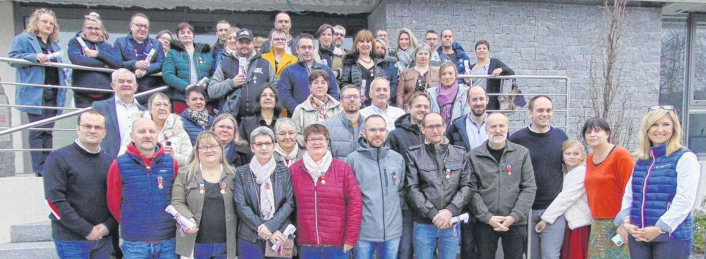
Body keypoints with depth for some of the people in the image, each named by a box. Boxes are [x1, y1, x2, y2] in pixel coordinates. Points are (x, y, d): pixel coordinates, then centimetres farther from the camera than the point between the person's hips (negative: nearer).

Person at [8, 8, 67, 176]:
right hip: (34, 93, -6)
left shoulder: (55, 46, 24)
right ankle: (39, 169, -7)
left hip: (52, 95, 6)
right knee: (37, 131, -7)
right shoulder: (23, 39, 6)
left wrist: (62, 91, 15)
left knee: (48, 131, 6)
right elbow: (13, 58, -4)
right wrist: (34, 57, -19)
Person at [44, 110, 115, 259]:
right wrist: (86, 230, -14)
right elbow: (54, 200, -11)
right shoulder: (59, 158, -3)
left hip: (103, 239, 4)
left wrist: (108, 226, -8)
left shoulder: (110, 162, 10)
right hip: (71, 239, -4)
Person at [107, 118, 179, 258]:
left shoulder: (171, 163, 0)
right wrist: (131, 225, 9)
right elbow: (113, 202, 4)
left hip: (168, 241, 2)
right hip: (134, 243, -1)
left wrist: (163, 224, 11)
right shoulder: (119, 165, -5)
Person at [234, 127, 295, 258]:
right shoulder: (242, 173, 1)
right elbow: (241, 206, -5)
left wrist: (270, 226, -14)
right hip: (250, 238, -1)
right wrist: (263, 229, -13)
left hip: (280, 236, 1)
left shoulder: (285, 171, 4)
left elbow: (290, 203, -2)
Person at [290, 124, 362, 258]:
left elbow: (355, 203, -3)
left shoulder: (343, 168, -1)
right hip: (306, 246, 1)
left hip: (338, 245, -1)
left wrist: (350, 239, -5)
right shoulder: (294, 170, 2)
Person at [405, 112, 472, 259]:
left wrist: (450, 210, -13)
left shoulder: (459, 154, 7)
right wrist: (433, 214, -15)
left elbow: (467, 186, 1)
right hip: (423, 223, -2)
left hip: (451, 223, 2)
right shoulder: (414, 154, -1)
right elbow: (412, 189, -6)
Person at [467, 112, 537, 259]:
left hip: (516, 222, 1)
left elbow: (529, 188, 0)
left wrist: (514, 216, -10)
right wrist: (487, 217, -12)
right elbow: (471, 191, -2)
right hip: (484, 222, 0)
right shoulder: (473, 156, 1)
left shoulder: (522, 153, 4)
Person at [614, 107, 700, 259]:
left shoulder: (685, 158, -4)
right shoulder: (641, 160, 12)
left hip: (672, 236, -5)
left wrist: (659, 229, -17)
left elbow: (685, 200, -13)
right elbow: (628, 194, 12)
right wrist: (625, 221, -4)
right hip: (638, 235, 5)